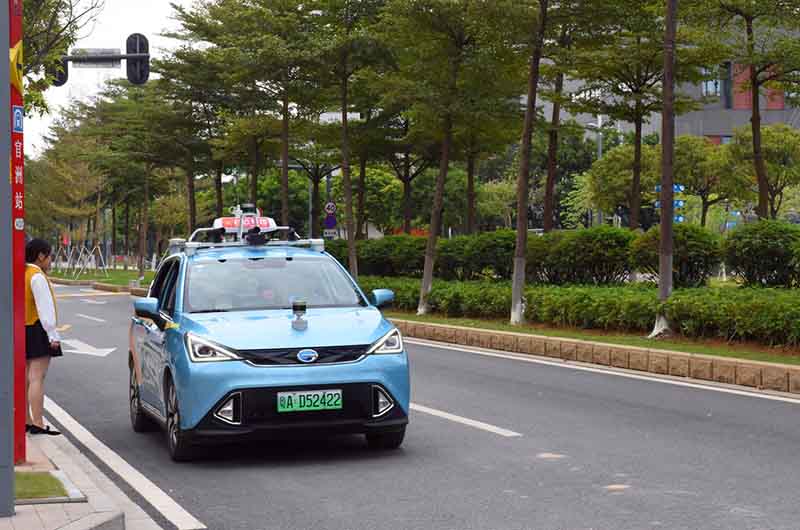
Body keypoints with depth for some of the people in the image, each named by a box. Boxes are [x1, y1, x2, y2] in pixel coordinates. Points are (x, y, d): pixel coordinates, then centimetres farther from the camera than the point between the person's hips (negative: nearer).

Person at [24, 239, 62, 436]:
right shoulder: (37, 277, -14)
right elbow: (45, 309, -18)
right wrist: (53, 335, -16)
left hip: (22, 331, 10)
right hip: (37, 331, -10)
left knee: (25, 378, 13)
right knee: (37, 378, -11)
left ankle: (26, 421, 19)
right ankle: (37, 424, -13)